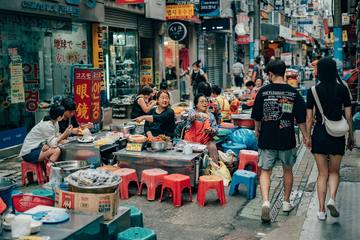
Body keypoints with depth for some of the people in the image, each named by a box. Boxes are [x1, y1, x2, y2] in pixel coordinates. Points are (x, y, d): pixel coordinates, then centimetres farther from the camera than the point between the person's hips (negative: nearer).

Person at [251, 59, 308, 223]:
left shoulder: (263, 91, -6)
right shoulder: (293, 93, -4)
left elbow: (257, 116, 3)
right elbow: (301, 118, 1)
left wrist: (257, 129, 21)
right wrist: (305, 135, 13)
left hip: (267, 138, -1)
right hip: (287, 139, 1)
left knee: (265, 171, 5)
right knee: (287, 170, 19)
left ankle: (265, 201, -14)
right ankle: (286, 202, 31)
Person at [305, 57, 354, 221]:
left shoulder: (313, 91, -4)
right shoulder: (343, 89, -2)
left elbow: (309, 118, -3)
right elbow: (348, 116, 0)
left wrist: (307, 137, 6)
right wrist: (351, 136, 9)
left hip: (319, 134, 0)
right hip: (337, 135, 0)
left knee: (322, 174, 10)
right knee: (334, 172, 17)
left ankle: (321, 210, 10)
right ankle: (332, 199, -6)